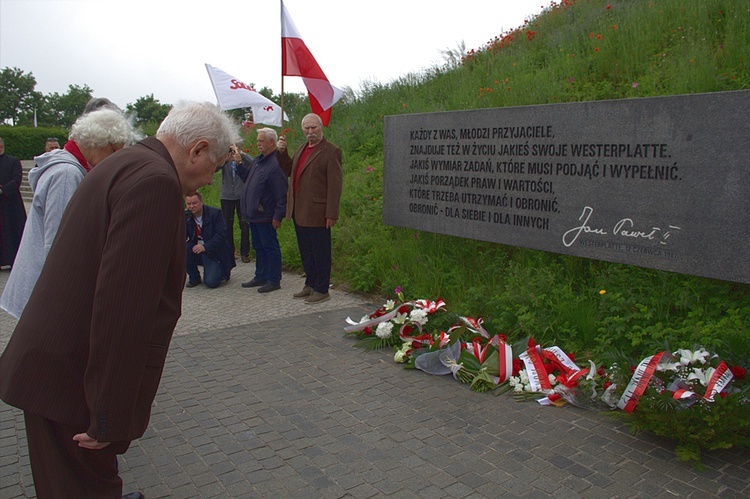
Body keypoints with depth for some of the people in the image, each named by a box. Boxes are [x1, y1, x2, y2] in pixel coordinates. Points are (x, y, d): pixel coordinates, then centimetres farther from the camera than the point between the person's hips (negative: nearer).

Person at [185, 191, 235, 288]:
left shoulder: (215, 213, -11)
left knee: (211, 282, -23)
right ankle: (194, 278, -5)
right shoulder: (185, 216, 0)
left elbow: (221, 235, -18)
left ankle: (221, 271, 15)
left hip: (214, 252, -4)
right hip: (196, 250, 4)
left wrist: (205, 247, -29)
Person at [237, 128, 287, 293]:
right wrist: (239, 164, 11)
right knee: (258, 247, 18)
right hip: (253, 214, 10)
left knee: (270, 247, 0)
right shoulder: (258, 161, 12)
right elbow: (247, 176, 27)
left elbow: (281, 194, -20)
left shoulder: (276, 164, -18)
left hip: (265, 216, -10)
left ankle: (274, 280, 10)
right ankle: (260, 277, 29)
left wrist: (278, 216, -21)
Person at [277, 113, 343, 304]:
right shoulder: (301, 149, 16)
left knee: (320, 252, 2)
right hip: (299, 211, 8)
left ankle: (321, 290, 12)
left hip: (316, 213, -8)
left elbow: (335, 185, -15)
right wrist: (282, 152, 8)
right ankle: (310, 285, 30)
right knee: (306, 251, 17)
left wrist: (331, 214, -18)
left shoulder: (331, 151, -11)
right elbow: (288, 171, 24)